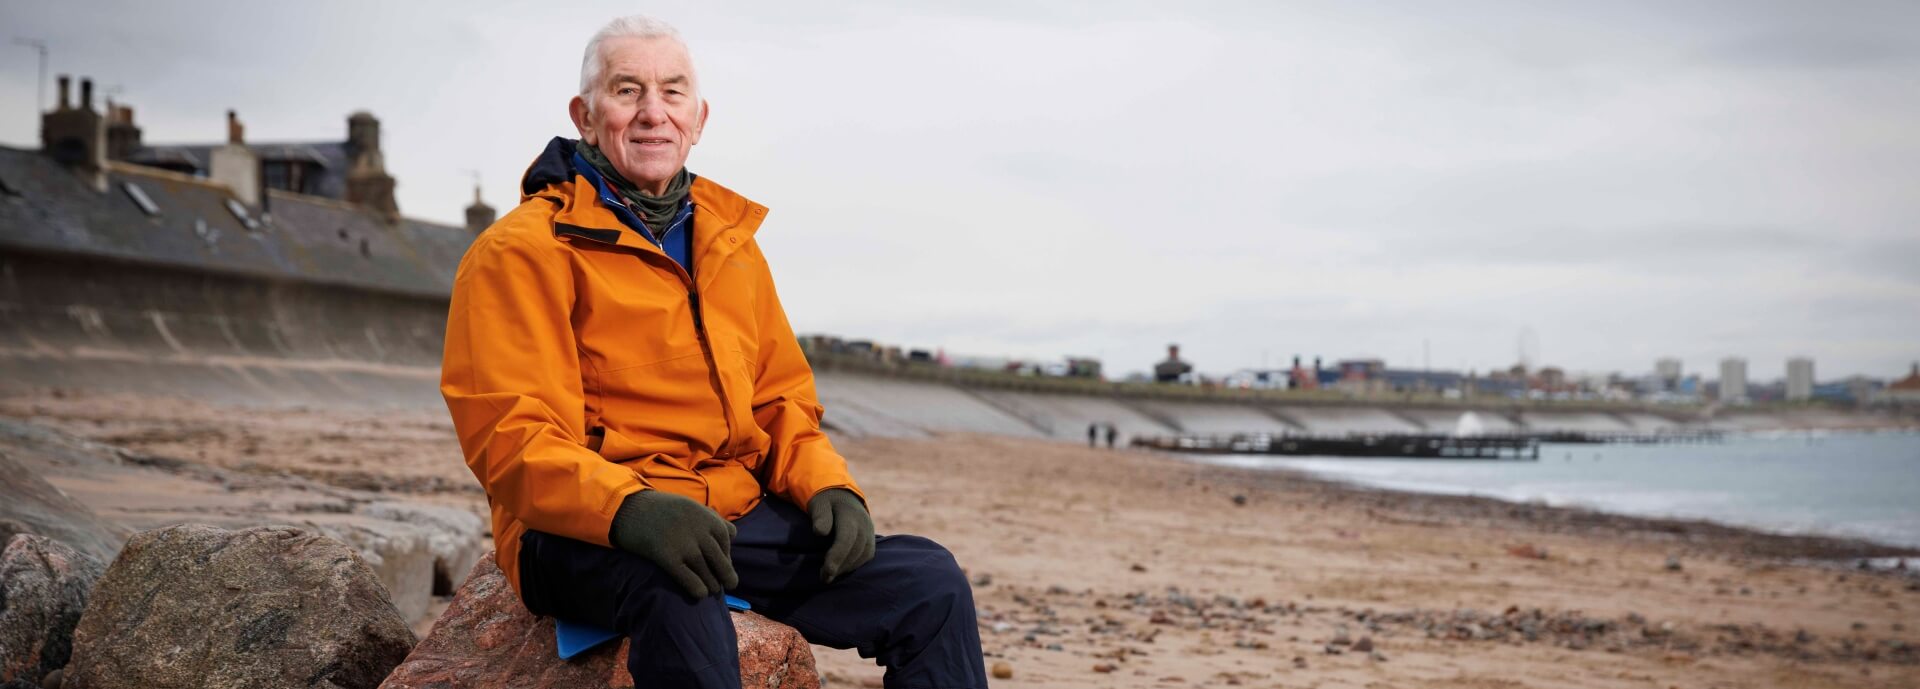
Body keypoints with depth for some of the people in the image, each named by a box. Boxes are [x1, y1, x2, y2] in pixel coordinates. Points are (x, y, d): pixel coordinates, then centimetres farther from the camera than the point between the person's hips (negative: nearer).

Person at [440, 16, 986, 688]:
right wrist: (630, 508, -32)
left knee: (931, 582, -11)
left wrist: (829, 486, 0)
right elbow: (511, 434, -14)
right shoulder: (523, 251, -3)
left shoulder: (731, 241, 19)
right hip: (585, 534, -6)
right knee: (680, 598, -40)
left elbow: (781, 401, 22)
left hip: (737, 518, 6)